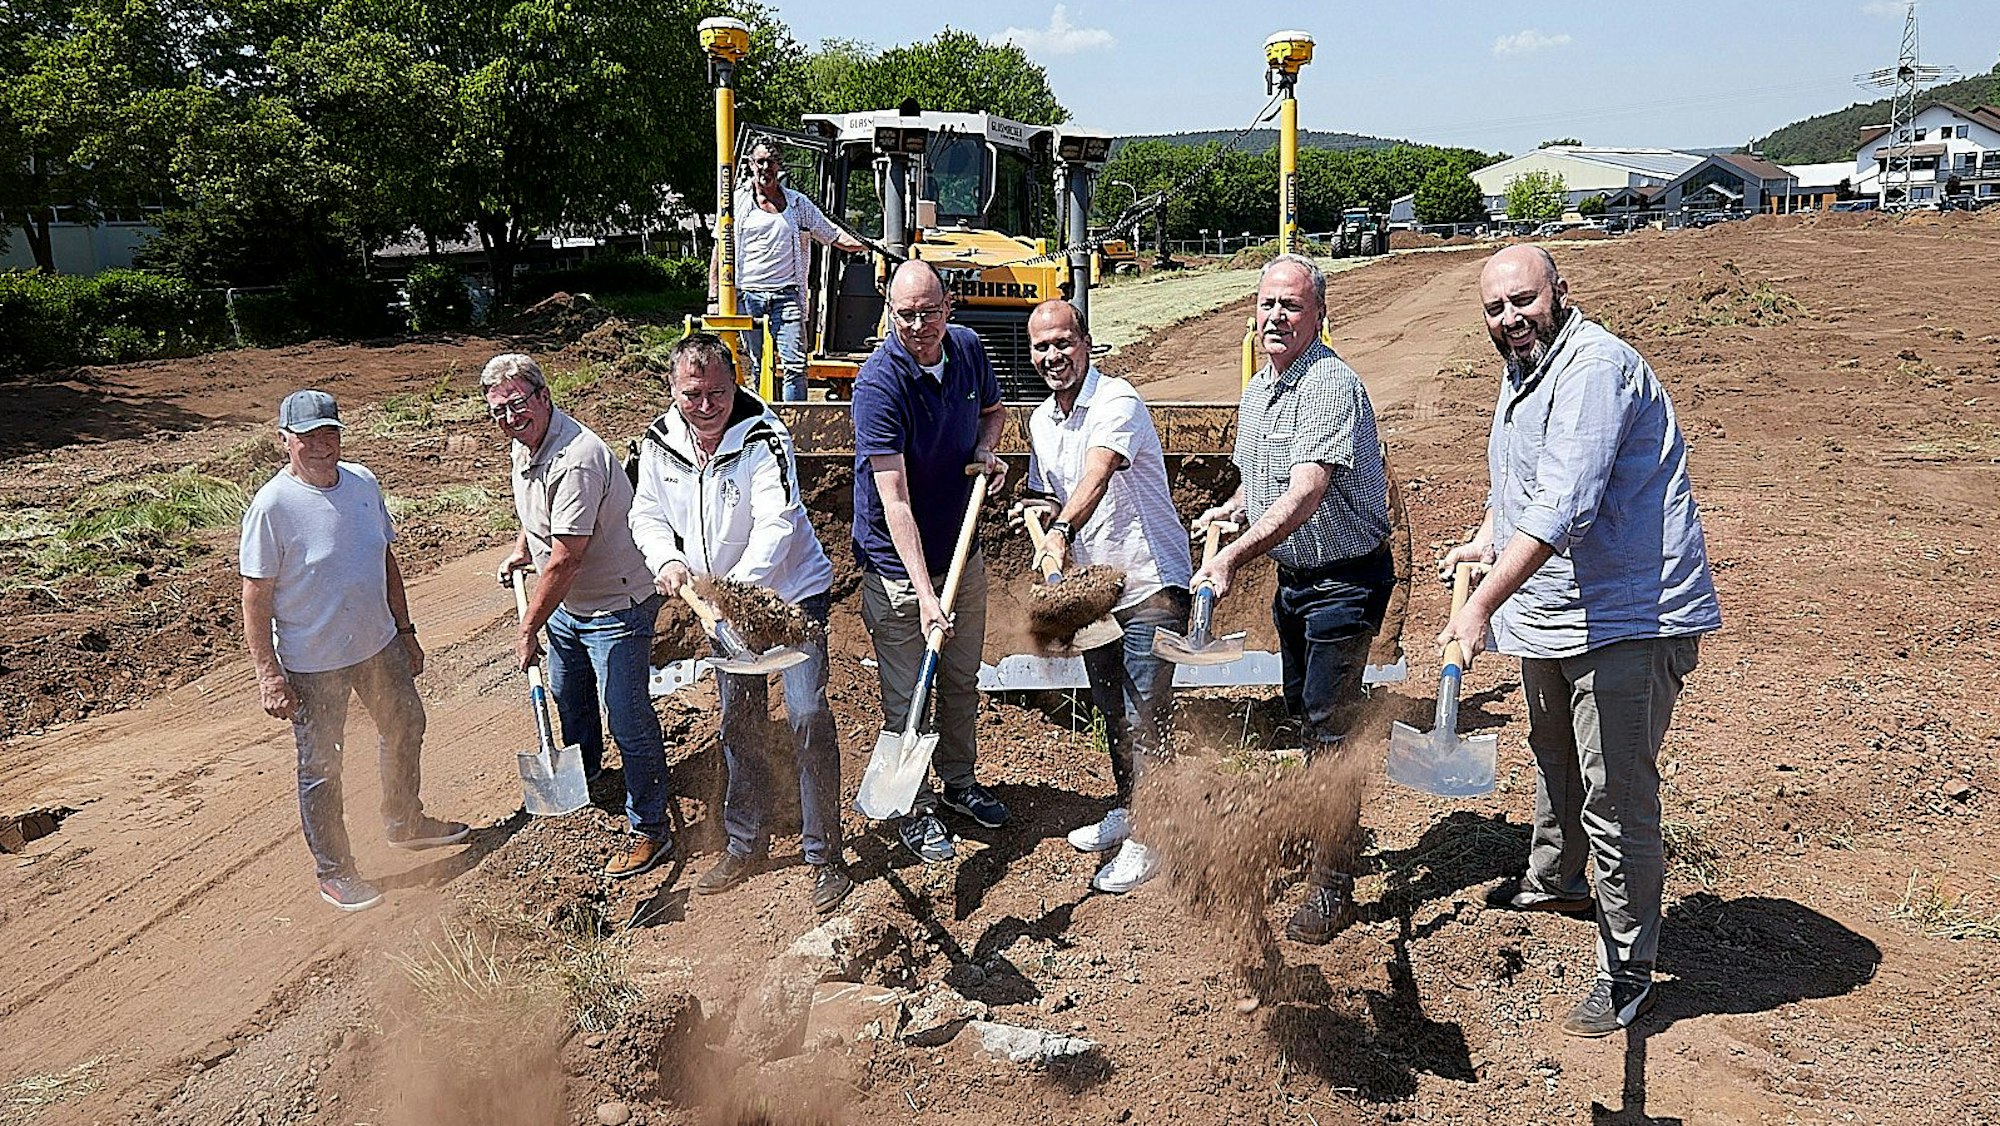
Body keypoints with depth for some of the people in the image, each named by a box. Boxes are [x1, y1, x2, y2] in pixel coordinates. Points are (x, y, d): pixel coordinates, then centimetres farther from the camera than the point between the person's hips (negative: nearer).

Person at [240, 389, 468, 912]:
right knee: (320, 768, 8)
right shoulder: (272, 506, -19)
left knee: (405, 729, 23)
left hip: (378, 646, 7)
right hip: (312, 664, -7)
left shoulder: (363, 483, 0)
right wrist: (268, 674, -18)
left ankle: (405, 822, 48)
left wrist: (405, 630, 14)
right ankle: (334, 871, 26)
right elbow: (256, 598, -16)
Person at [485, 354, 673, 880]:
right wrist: (520, 550, 10)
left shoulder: (577, 460, -32)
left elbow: (564, 560, -30)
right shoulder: (523, 444, 0)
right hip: (567, 604, 10)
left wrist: (528, 630, -23)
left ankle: (649, 828, 11)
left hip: (615, 607, -10)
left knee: (626, 718, -3)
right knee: (568, 697, 29)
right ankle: (581, 772, 55)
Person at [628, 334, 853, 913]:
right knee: (739, 724, 15)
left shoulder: (764, 437, -23)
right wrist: (666, 560, -14)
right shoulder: (660, 441, -6)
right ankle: (745, 844, 31)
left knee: (807, 715, -12)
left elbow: (777, 523, -33)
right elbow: (647, 514, 7)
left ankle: (825, 858, 1)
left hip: (791, 593, -5)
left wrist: (741, 587, -47)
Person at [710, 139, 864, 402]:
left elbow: (833, 235, 16)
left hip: (787, 294, 0)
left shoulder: (798, 203, 13)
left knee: (795, 365, -10)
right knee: (760, 367, 4)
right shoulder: (738, 201, 8)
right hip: (749, 294, 0)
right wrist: (714, 297, 4)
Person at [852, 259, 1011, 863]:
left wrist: (986, 450, -6)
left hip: (961, 550, 6)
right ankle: (914, 811, 23)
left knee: (963, 678, 21)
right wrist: (925, 593, -36)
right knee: (906, 698, 4)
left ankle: (959, 780, 42)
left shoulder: (967, 348, -5)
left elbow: (993, 409, 18)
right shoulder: (879, 382, -25)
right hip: (897, 565, -6)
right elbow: (894, 500, -30)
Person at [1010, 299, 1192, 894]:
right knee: (1111, 710, 17)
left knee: (1144, 716, -4)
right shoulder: (1040, 422, 7)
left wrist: (1063, 531, -53)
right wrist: (1040, 512, -4)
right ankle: (1128, 810, 34)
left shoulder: (1118, 402, -17)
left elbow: (1097, 476, -36)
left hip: (1150, 583, -8)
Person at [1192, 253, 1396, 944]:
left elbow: (1305, 494, -33)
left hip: (1345, 580, -9)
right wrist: (1230, 508, 3)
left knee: (1329, 726, -7)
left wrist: (1232, 557, -41)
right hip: (1293, 576, 9)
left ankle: (1331, 886, 4)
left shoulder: (1331, 384, -21)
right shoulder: (1257, 391, 8)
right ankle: (1336, 833, 40)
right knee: (1305, 713, 20)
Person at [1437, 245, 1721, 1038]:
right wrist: (1485, 540, 19)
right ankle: (1552, 882, 51)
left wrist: (1484, 603, -37)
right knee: (1553, 757, 28)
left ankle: (1626, 974, 8)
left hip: (1627, 621, -10)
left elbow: (1564, 507, -33)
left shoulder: (1596, 366, -22)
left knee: (1615, 798, -6)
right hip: (1547, 612, 10)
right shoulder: (1520, 371, 11)